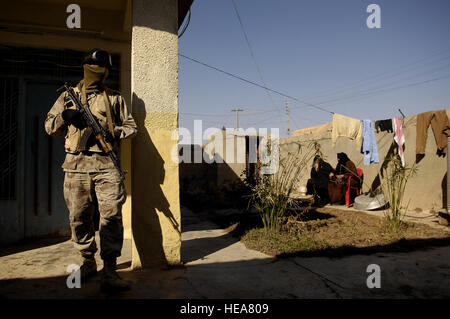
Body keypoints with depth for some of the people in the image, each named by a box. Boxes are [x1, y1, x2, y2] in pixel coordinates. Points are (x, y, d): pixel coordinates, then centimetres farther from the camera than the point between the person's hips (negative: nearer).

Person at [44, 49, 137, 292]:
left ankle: (109, 272, -7)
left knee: (112, 217, -10)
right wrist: (64, 117, -7)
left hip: (106, 165, -1)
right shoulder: (69, 96, 18)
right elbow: (50, 127, 15)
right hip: (76, 165, 2)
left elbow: (131, 127, 13)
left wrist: (113, 133, -7)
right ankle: (88, 262, 25)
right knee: (79, 218, 7)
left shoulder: (115, 98, 15)